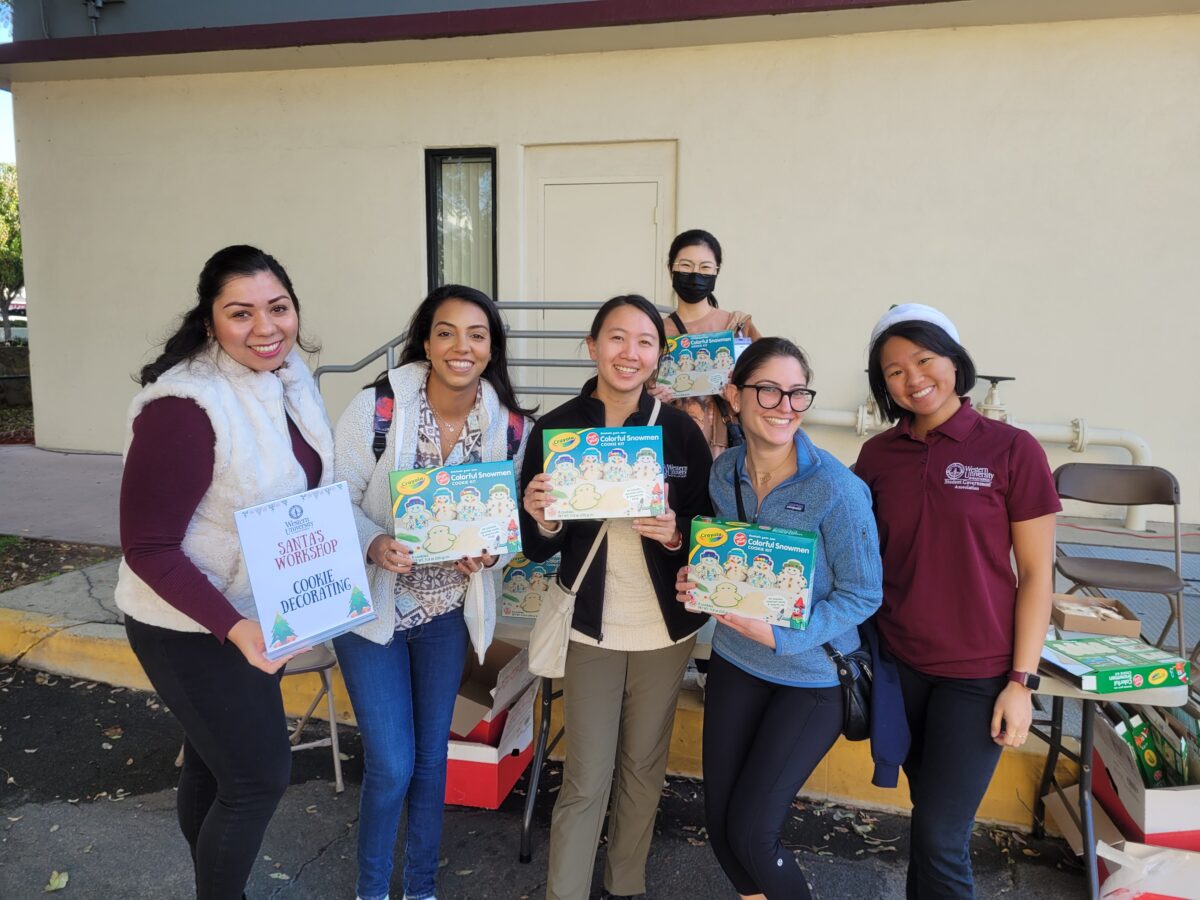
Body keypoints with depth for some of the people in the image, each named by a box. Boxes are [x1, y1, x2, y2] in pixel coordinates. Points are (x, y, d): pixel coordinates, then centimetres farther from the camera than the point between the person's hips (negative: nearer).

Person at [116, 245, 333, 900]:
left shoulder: (289, 377, -3)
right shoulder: (184, 407, -28)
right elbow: (147, 548, -24)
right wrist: (234, 628, -32)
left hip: (259, 612, 8)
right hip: (192, 628, -7)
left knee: (213, 761, 24)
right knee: (260, 777, 2)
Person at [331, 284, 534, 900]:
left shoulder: (510, 427, -9)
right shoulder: (378, 406, -17)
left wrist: (489, 553, -19)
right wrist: (375, 545, -30)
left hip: (449, 606, 3)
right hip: (373, 602, -3)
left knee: (432, 754, 18)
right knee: (391, 765, -1)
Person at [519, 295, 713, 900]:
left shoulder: (681, 430, -5)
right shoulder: (556, 428, -6)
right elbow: (536, 550, -1)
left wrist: (676, 534, -20)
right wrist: (542, 522, -23)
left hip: (665, 628, 2)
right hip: (590, 627, -1)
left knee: (644, 767, 17)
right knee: (585, 780, 2)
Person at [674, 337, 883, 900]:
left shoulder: (836, 488, -20)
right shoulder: (724, 472, -4)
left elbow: (863, 594, -14)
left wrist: (780, 635, -24)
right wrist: (696, 581, -10)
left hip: (811, 675, -5)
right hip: (735, 662, 5)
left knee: (751, 832, -2)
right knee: (718, 819, 12)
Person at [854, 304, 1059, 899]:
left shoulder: (1011, 450, -10)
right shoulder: (877, 455, 1)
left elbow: (1036, 572, -7)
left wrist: (1021, 682, -9)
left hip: (977, 672, -3)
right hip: (898, 665, 4)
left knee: (940, 838, -1)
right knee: (928, 808, 19)